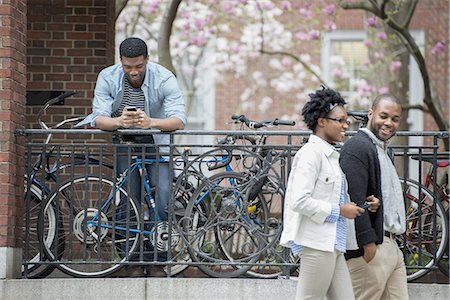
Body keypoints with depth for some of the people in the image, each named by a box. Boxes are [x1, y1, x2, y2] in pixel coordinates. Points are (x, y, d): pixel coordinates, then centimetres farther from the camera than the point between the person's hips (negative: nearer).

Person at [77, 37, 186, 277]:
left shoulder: (164, 78, -20)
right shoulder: (108, 77, -16)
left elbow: (179, 120, -29)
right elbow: (99, 119, -22)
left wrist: (151, 122, -48)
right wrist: (119, 121, -45)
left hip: (155, 142, -1)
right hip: (123, 142, 1)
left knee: (164, 201, -15)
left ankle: (159, 262, -4)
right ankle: (136, 263, 3)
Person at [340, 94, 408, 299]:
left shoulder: (382, 150, 21)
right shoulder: (357, 148, -12)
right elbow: (355, 199, -20)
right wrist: (368, 244, -22)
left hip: (391, 247, 10)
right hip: (371, 249, -10)